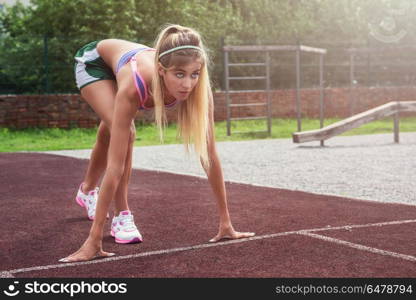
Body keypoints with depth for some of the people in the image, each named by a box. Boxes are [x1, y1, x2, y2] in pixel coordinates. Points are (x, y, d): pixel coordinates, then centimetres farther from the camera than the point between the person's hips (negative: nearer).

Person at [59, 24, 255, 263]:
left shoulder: (198, 87, -40)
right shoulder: (134, 85, -49)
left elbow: (210, 156, -33)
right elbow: (115, 166, -50)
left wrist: (226, 223, -31)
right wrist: (94, 239, -48)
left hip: (121, 61, 4)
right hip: (94, 61, -4)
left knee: (111, 134, 24)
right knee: (124, 133, -27)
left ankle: (87, 190, 53)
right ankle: (122, 216, -8)